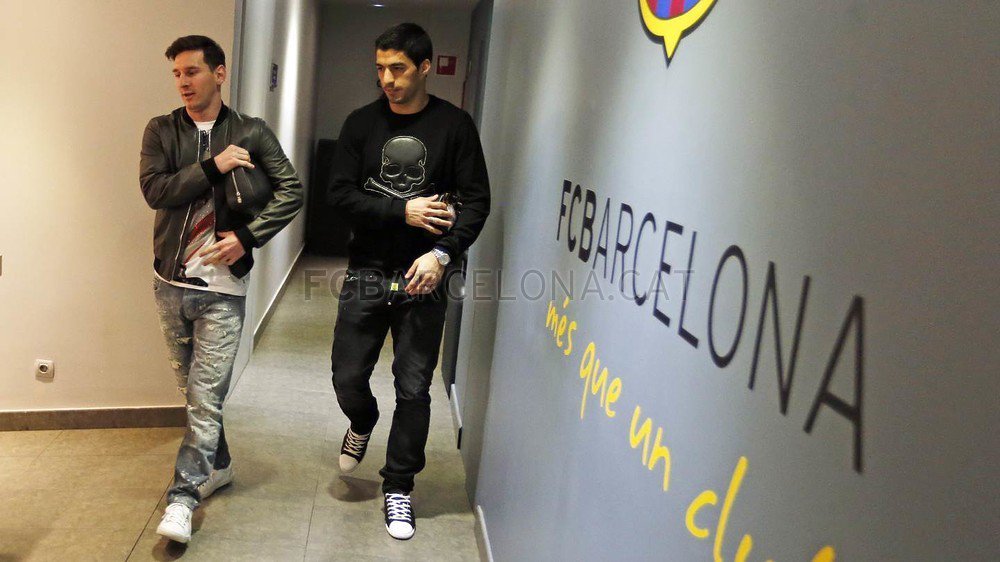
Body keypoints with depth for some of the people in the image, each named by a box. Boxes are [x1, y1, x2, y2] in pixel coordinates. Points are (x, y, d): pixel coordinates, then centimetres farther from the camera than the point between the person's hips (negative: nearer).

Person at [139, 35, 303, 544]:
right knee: (191, 388, 16)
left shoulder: (251, 133, 0)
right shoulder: (161, 130, 4)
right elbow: (154, 189, -9)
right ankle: (217, 465, 34)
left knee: (206, 395, -5)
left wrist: (247, 237, -13)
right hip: (171, 283, 4)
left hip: (221, 287, -3)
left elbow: (291, 190, -4)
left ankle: (184, 495, 2)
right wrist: (213, 167, -17)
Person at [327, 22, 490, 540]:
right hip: (367, 272, 2)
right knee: (347, 375, 4)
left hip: (424, 278, -1)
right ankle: (362, 425, 40)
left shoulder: (454, 125, -1)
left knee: (414, 389, 4)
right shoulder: (362, 123, 4)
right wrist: (402, 211, -15)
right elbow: (340, 194, -3)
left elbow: (476, 201, -4)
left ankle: (398, 488, 22)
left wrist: (443, 253, -19)